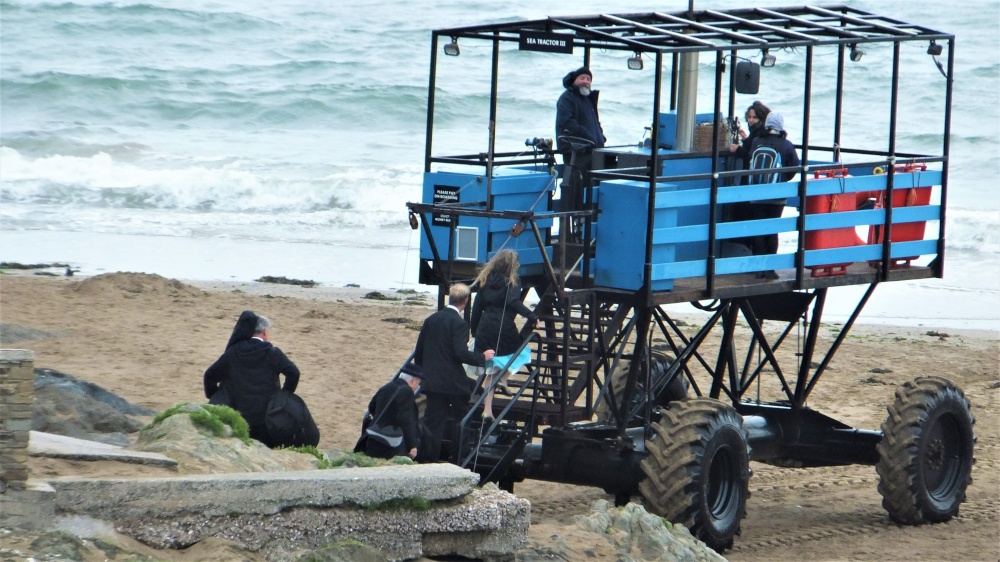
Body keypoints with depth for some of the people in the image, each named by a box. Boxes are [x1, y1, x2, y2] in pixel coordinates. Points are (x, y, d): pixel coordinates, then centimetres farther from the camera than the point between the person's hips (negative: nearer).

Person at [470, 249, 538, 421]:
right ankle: (502, 379, -1)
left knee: (491, 369, 12)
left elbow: (477, 307, 13)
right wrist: (531, 316, -20)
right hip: (504, 328, -5)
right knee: (522, 352, 22)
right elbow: (514, 302, -18)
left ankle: (487, 409, 4)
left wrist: (474, 331, 18)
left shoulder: (485, 280, 13)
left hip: (485, 329, 5)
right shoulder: (512, 281, -1)